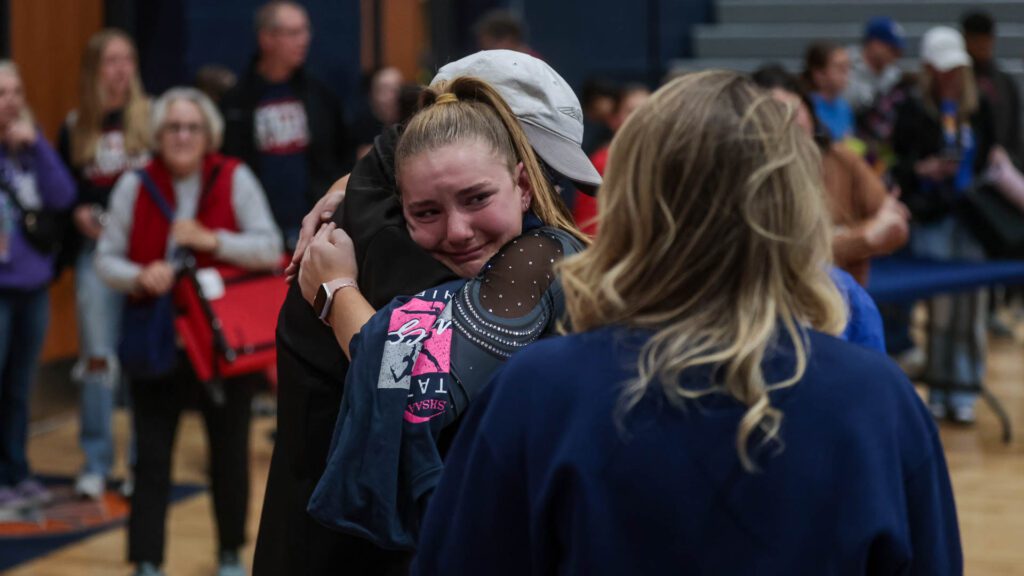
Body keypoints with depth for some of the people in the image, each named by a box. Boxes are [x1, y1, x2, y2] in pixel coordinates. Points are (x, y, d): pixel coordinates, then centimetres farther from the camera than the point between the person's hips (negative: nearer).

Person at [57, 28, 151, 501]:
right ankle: (95, 464, 12)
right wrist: (77, 214, -8)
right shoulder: (74, 128, 7)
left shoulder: (153, 118, -1)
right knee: (97, 358, 2)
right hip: (96, 251, 2)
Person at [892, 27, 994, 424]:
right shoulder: (913, 112, -2)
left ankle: (963, 393, 9)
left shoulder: (978, 109, 9)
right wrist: (921, 170, -21)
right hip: (932, 222, -3)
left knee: (970, 307, 2)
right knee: (940, 309, -1)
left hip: (973, 222, 3)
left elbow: (989, 160, 17)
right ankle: (938, 391, 11)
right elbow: (896, 164, -3)